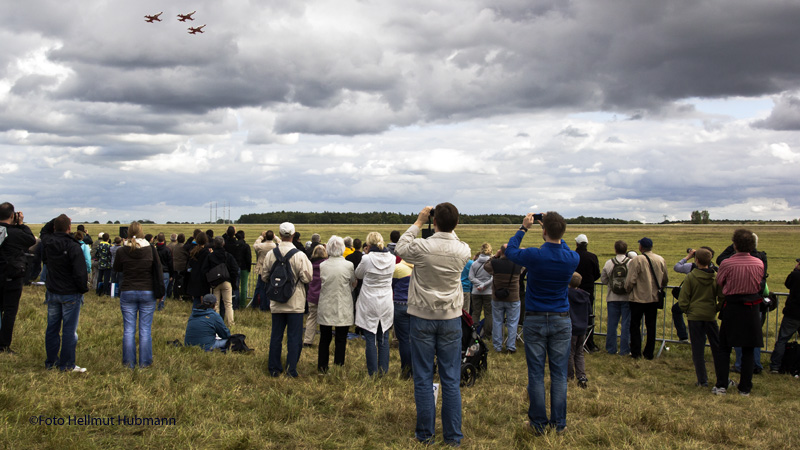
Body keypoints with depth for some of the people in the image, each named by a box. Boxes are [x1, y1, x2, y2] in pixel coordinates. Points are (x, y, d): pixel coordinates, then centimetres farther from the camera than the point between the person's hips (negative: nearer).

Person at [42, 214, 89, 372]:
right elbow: (80, 272, -20)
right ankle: (67, 365, 5)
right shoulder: (73, 247, -19)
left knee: (52, 328, 15)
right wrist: (84, 288, -2)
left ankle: (51, 361, 22)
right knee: (69, 330, 1)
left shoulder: (48, 245, -1)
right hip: (70, 294, -6)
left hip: (52, 292, 6)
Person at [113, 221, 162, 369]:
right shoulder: (150, 250, -6)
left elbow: (116, 268, 10)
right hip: (147, 293, 0)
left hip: (127, 293, 0)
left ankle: (129, 363, 11)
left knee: (128, 330, 7)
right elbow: (158, 270, 2)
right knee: (145, 330, 6)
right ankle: (144, 362, 10)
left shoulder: (122, 251, -7)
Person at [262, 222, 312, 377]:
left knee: (276, 336, 12)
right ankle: (291, 370, 3)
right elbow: (307, 278, -13)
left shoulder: (270, 255, -3)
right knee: (294, 337, 4)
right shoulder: (299, 255, -14)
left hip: (276, 302, 3)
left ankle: (274, 369, 16)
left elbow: (264, 277, 5)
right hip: (295, 302, -3)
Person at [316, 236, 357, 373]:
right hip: (343, 309, -2)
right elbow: (354, 284, 4)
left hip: (325, 308, 2)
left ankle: (322, 368, 22)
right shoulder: (348, 265, -11)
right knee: (341, 340, 6)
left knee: (324, 339, 14)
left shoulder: (322, 266, -6)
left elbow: (321, 284, 7)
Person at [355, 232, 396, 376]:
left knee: (370, 338, 3)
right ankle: (383, 371, 17)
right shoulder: (391, 258, -4)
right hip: (386, 305, 4)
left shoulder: (367, 259, -15)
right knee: (384, 338, 12)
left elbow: (358, 275, 3)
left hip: (369, 305, -4)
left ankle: (372, 373, 6)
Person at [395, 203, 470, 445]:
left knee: (423, 378, 7)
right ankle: (453, 436, 12)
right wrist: (448, 227, 15)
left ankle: (425, 434, 13)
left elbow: (400, 248, 7)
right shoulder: (463, 250, -8)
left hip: (422, 318, -2)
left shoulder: (421, 247, -16)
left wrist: (418, 222, 10)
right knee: (451, 380, 7)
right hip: (451, 319, 2)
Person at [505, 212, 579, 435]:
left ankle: (539, 422, 9)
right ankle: (559, 422, 12)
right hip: (561, 321, 2)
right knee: (559, 374, 7)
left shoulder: (534, 255, -15)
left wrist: (523, 228, 16)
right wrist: (555, 229, 19)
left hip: (535, 321, -2)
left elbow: (510, 251, 7)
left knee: (536, 374, 4)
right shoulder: (572, 259, -7)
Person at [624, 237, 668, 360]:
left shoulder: (637, 260, -16)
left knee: (635, 325, 8)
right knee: (651, 326, 12)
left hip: (639, 298, -4)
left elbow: (630, 280, -17)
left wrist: (628, 290, 2)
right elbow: (666, 279, 11)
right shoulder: (660, 260, 0)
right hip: (654, 298, 4)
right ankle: (649, 353, 16)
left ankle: (636, 352, 8)